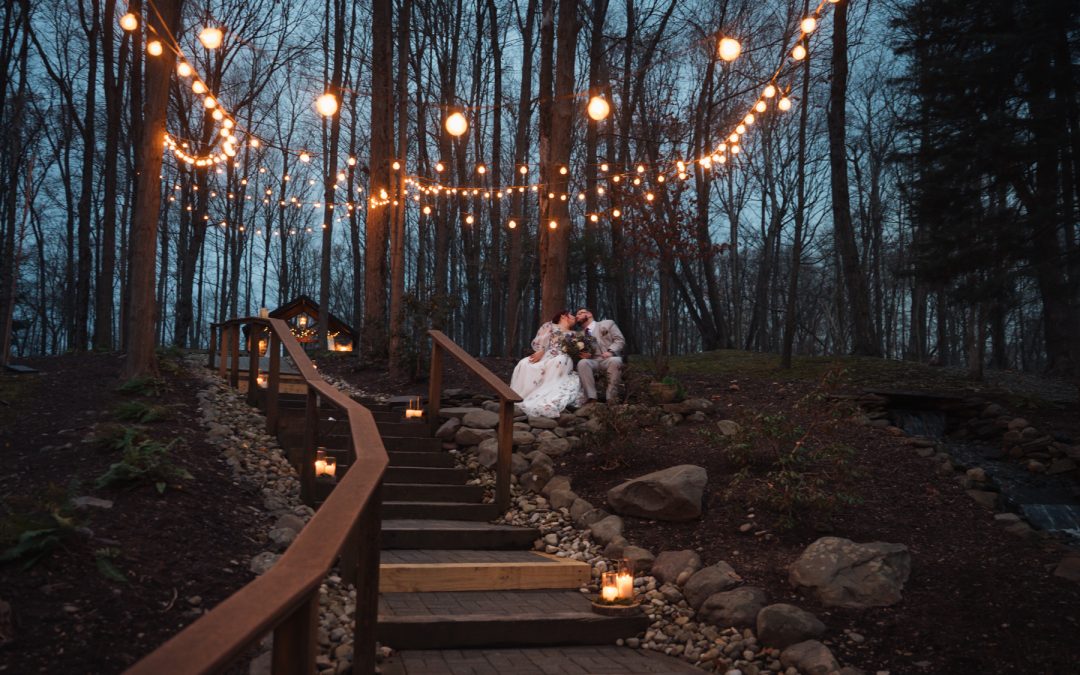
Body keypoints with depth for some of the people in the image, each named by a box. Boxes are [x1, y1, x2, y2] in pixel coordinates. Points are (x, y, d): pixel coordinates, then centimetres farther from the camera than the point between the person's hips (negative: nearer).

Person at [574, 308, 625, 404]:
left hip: (609, 359, -2)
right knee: (582, 362, -33)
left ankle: (612, 399, -36)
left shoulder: (607, 324, 15)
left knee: (615, 361, -38)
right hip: (593, 361, 2)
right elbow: (580, 351, 18)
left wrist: (611, 351, -15)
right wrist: (582, 354, -8)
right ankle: (591, 398, -40)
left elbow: (620, 340, 5)